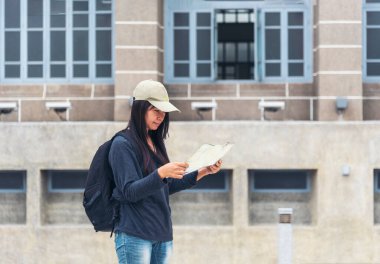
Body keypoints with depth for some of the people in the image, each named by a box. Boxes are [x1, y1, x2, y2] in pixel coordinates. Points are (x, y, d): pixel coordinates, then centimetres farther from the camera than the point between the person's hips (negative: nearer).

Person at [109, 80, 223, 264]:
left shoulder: (155, 142, 15)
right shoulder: (122, 144, -7)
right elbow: (130, 192, -15)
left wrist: (201, 173, 11)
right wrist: (161, 173, -29)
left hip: (162, 234, 7)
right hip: (134, 234, -7)